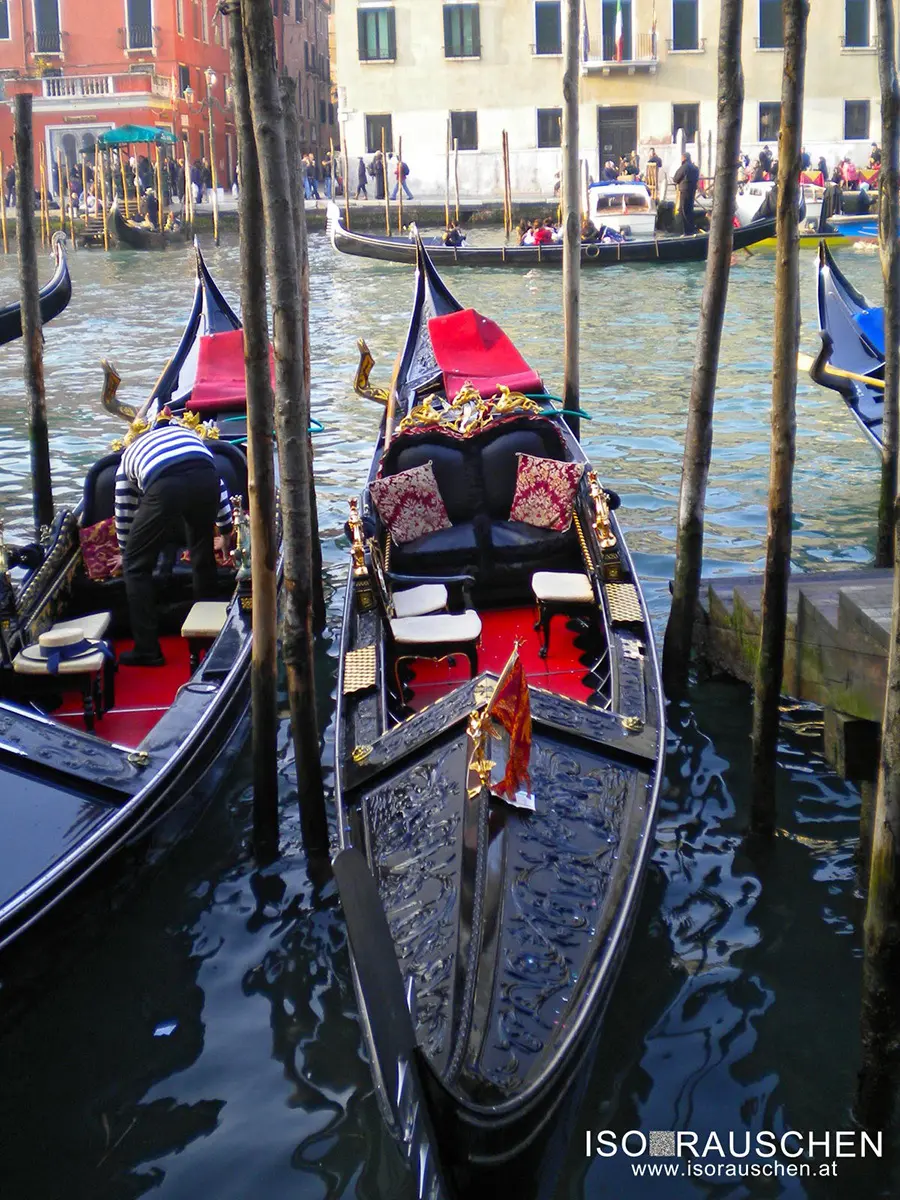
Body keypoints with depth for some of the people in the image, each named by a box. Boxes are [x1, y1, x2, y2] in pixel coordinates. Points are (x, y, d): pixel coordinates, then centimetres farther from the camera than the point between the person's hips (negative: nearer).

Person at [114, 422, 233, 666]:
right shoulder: (188, 434, 42)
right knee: (203, 554, 27)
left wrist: (127, 552, 60)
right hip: (205, 478, 3)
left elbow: (124, 514, 43)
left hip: (165, 485, -2)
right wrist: (225, 529, 51)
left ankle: (147, 650, 15)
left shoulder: (129, 457, 36)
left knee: (136, 565, 15)